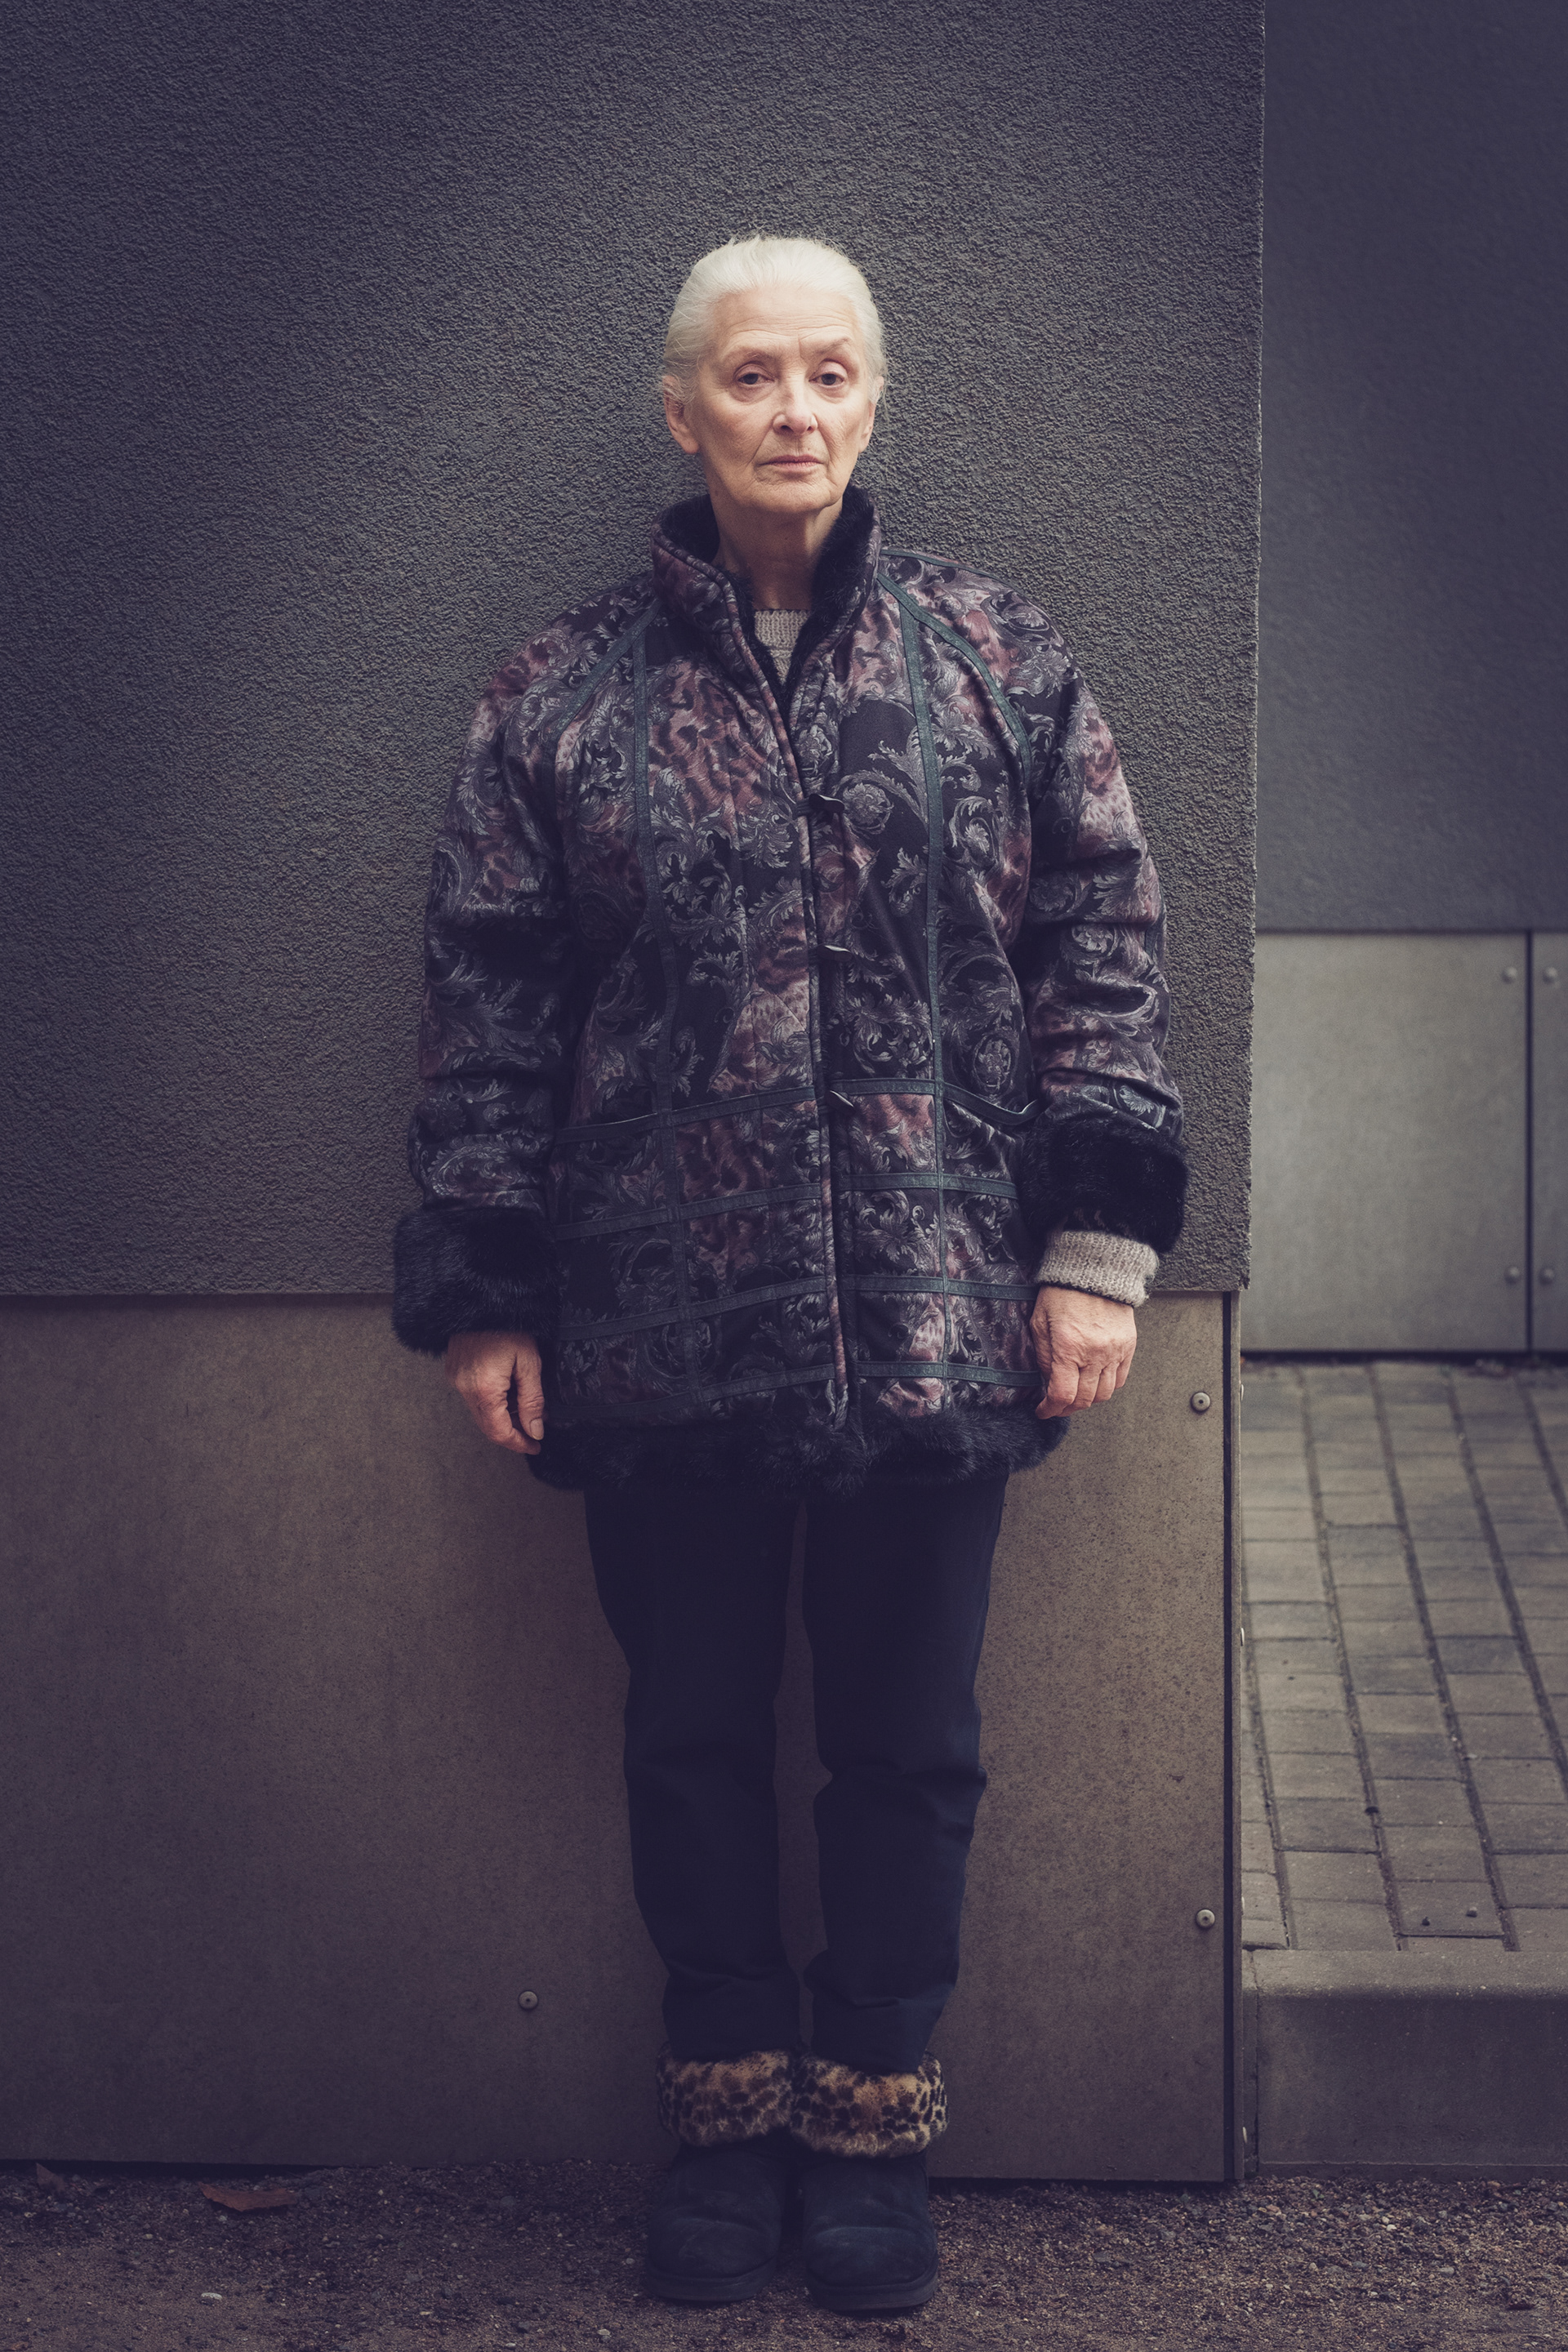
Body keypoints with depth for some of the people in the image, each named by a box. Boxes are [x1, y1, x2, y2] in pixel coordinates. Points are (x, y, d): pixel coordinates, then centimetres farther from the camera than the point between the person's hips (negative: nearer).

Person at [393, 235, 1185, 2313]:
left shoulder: (998, 660, 4)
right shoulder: (565, 699, 3)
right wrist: (484, 1295, 2)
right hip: (662, 1333, 0)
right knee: (695, 1737, 11)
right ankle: (729, 2121, 29)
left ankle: (874, 2132, 27)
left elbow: (1102, 950, 4)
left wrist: (1097, 1245, -2)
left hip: (938, 1327, 0)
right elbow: (490, 1011, 5)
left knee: (910, 1746, 10)